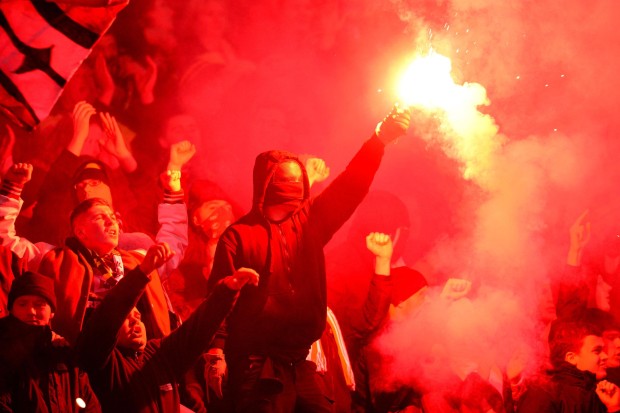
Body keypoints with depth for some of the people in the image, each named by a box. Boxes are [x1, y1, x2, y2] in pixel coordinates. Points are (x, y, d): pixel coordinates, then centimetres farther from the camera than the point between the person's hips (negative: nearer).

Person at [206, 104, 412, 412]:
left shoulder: (310, 221, 12)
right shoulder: (238, 235, -2)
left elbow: (348, 187, 3)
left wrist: (379, 139, -8)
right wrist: (217, 348, -21)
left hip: (300, 364, 5)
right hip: (257, 369, -5)